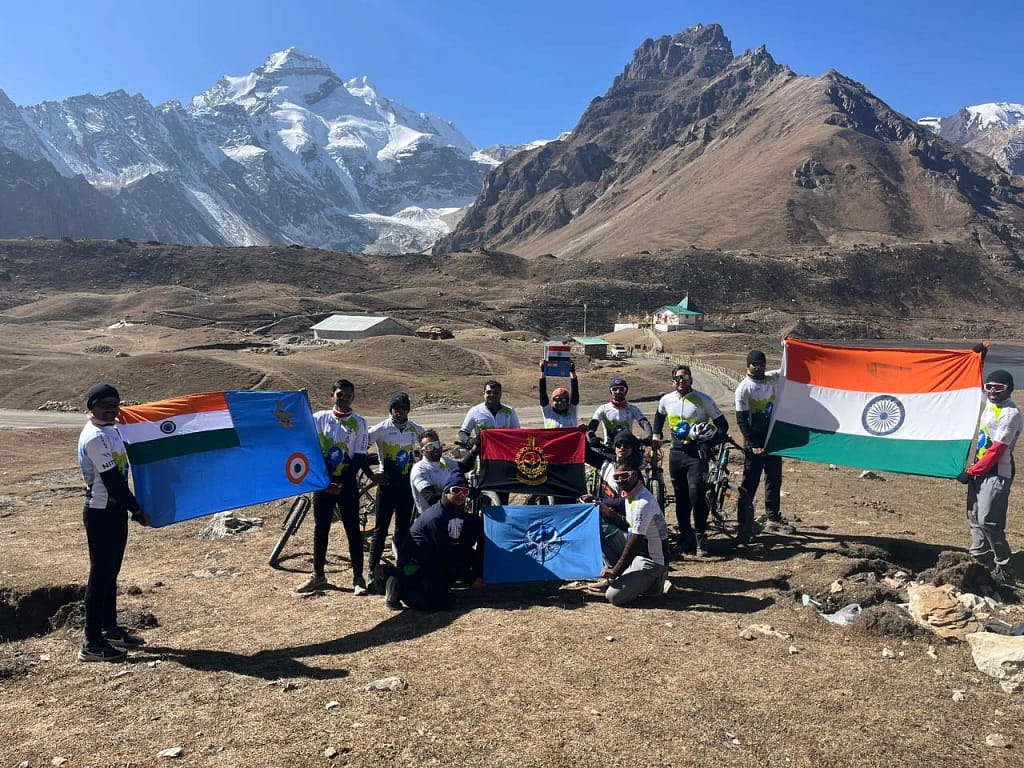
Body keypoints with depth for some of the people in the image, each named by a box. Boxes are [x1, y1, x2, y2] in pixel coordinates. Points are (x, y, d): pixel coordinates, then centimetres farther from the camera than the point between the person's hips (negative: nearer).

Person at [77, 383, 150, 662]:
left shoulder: (111, 428, 10)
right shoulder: (95, 437, -19)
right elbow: (112, 480, -20)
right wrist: (137, 510, -15)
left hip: (114, 508, 10)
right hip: (101, 511, -10)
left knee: (111, 571, 17)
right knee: (100, 573, -4)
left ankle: (110, 629, 30)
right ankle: (91, 643, 5)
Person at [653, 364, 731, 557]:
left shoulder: (703, 400, -6)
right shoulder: (666, 400, 5)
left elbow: (722, 425, -3)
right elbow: (659, 416, 29)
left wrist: (711, 441, -19)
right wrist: (657, 436, 20)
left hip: (696, 453, -4)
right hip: (676, 453, 4)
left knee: (696, 493, -17)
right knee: (681, 497, 8)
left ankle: (700, 536, -4)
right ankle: (685, 535, 21)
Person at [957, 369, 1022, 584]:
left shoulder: (1011, 414, -16)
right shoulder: (990, 403, 9)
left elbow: (997, 450, -18)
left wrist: (971, 472, -14)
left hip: (997, 474, -9)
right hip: (979, 469, 9)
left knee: (988, 521, -13)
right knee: (974, 518, 11)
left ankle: (1005, 571, -2)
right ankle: (980, 560, 19)